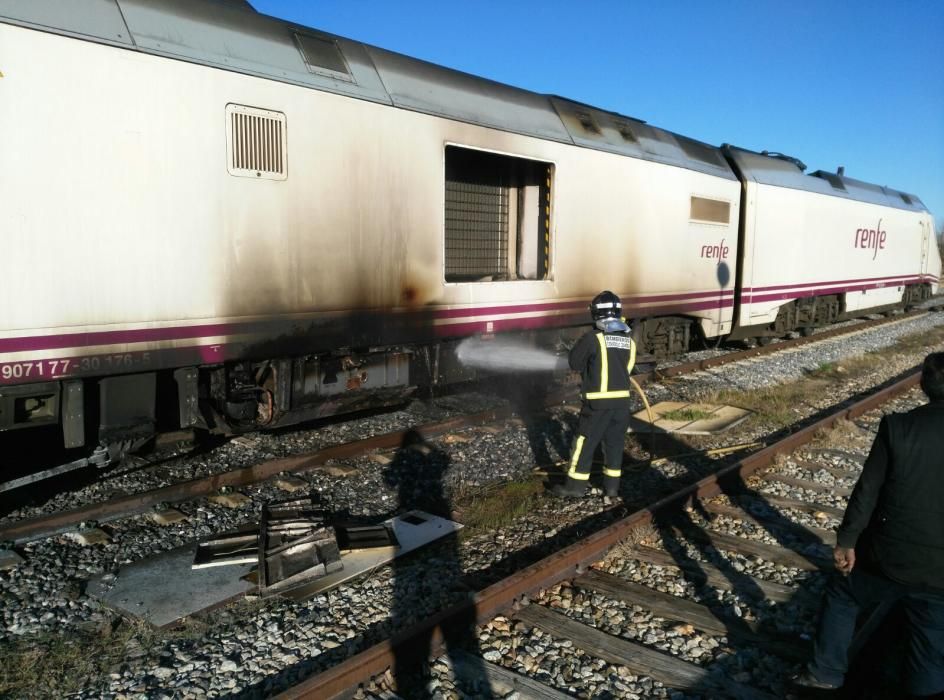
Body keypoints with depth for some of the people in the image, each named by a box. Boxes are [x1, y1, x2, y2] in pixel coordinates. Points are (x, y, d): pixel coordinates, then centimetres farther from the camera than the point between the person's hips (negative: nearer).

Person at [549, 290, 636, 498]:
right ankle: (612, 485, 22)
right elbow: (627, 367, 10)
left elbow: (574, 363, -5)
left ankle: (575, 486, 11)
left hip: (598, 401, -5)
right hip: (622, 399, 5)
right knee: (615, 443, 15)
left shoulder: (592, 338, -13)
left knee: (585, 442, 5)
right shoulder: (628, 340, 4)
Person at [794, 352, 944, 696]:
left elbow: (867, 490, -9)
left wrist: (846, 540, 2)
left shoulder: (897, 426, -14)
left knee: (840, 596, 26)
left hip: (889, 558, 0)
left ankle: (825, 674, 33)